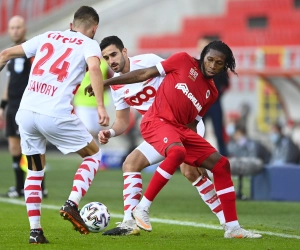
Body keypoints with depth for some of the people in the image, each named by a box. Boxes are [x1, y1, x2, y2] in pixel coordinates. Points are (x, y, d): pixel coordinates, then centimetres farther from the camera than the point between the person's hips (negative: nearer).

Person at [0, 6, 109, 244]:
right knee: (93, 155, 17)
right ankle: (72, 204, -1)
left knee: (35, 171, 20)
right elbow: (94, 67, -15)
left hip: (25, 112, 5)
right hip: (55, 115, -4)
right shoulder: (89, 44, 8)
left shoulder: (48, 37, 21)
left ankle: (35, 231, 13)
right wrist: (101, 106, -19)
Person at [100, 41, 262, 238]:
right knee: (178, 152, -37)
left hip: (180, 128, 7)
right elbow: (145, 74, 2)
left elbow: (192, 119, 17)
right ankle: (142, 209, -26)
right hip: (157, 120, -7)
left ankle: (232, 228, 6)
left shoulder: (212, 93, 14)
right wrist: (107, 82, 3)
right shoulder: (184, 61, -1)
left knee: (221, 164, 1)